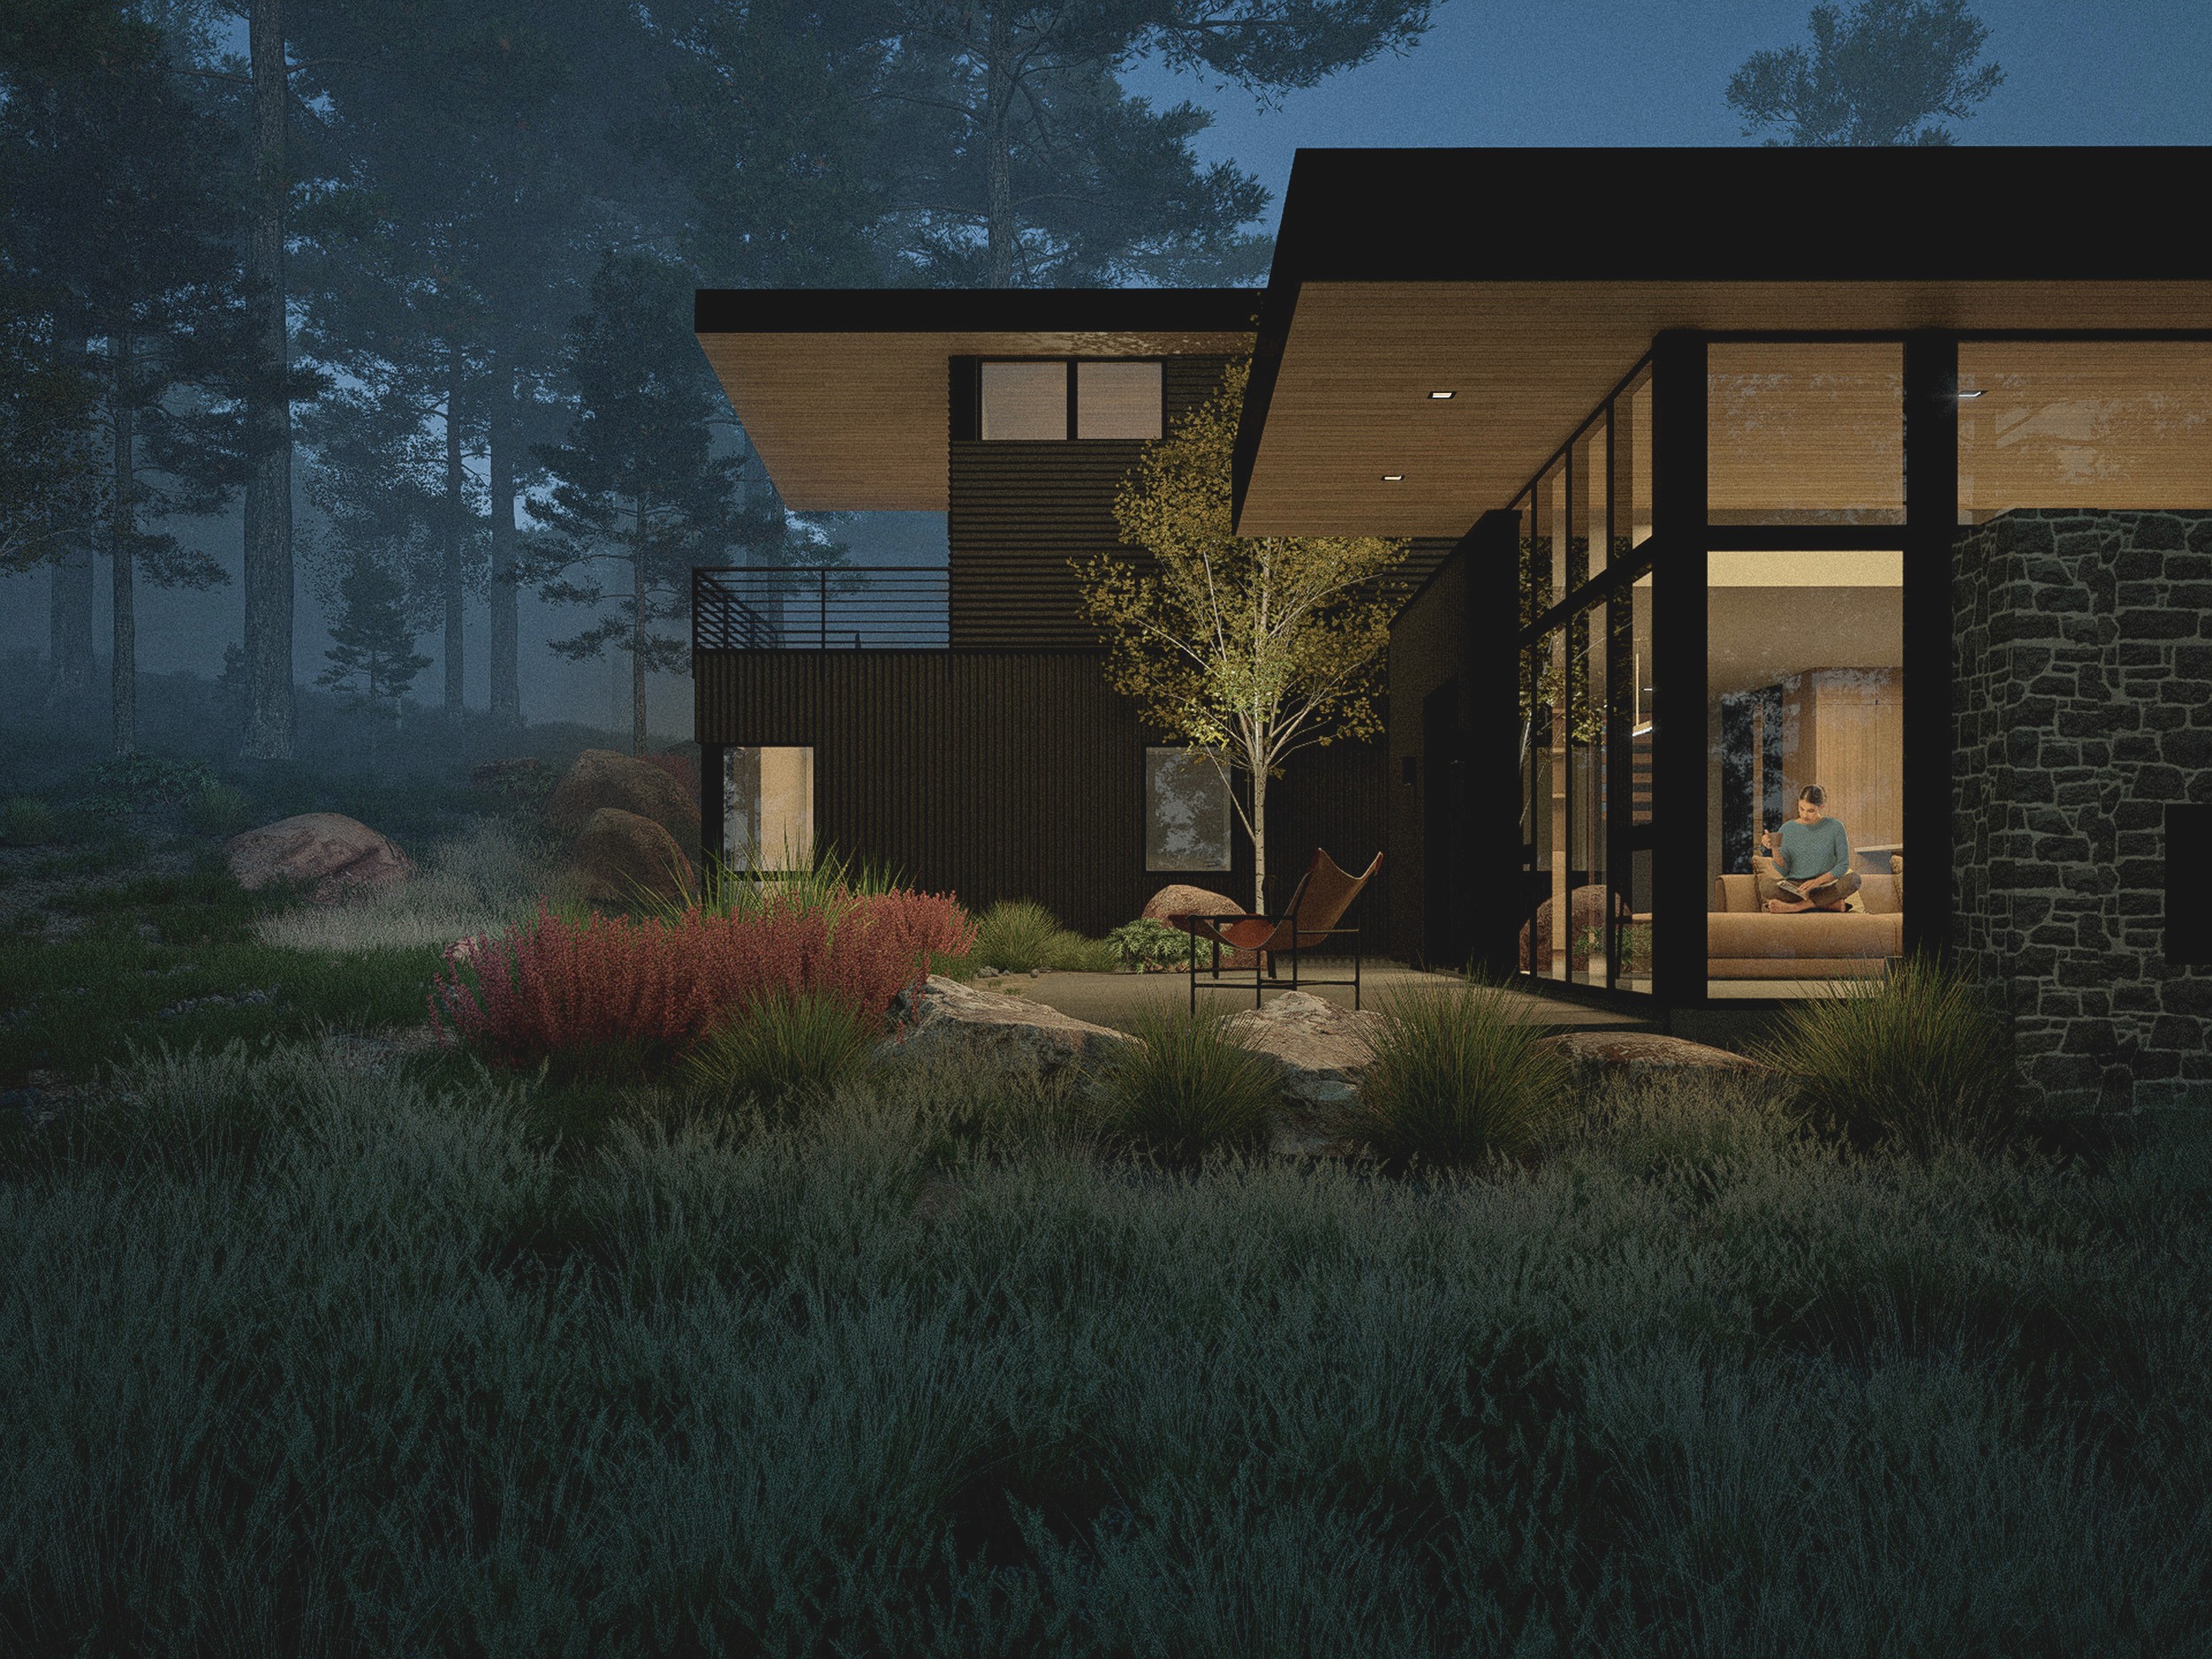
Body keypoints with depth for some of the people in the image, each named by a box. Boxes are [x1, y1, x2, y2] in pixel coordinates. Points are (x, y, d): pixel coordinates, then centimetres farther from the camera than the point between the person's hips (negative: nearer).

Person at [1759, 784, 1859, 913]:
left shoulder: (1835, 827, 2)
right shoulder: (1788, 829, 4)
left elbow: (1843, 864, 1)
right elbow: (1783, 871, 1)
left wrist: (1818, 881, -15)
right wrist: (1774, 848, -17)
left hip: (1825, 885, 1)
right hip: (1794, 887, 0)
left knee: (1853, 879, -31)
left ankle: (1794, 906, -29)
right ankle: (1830, 903, -26)